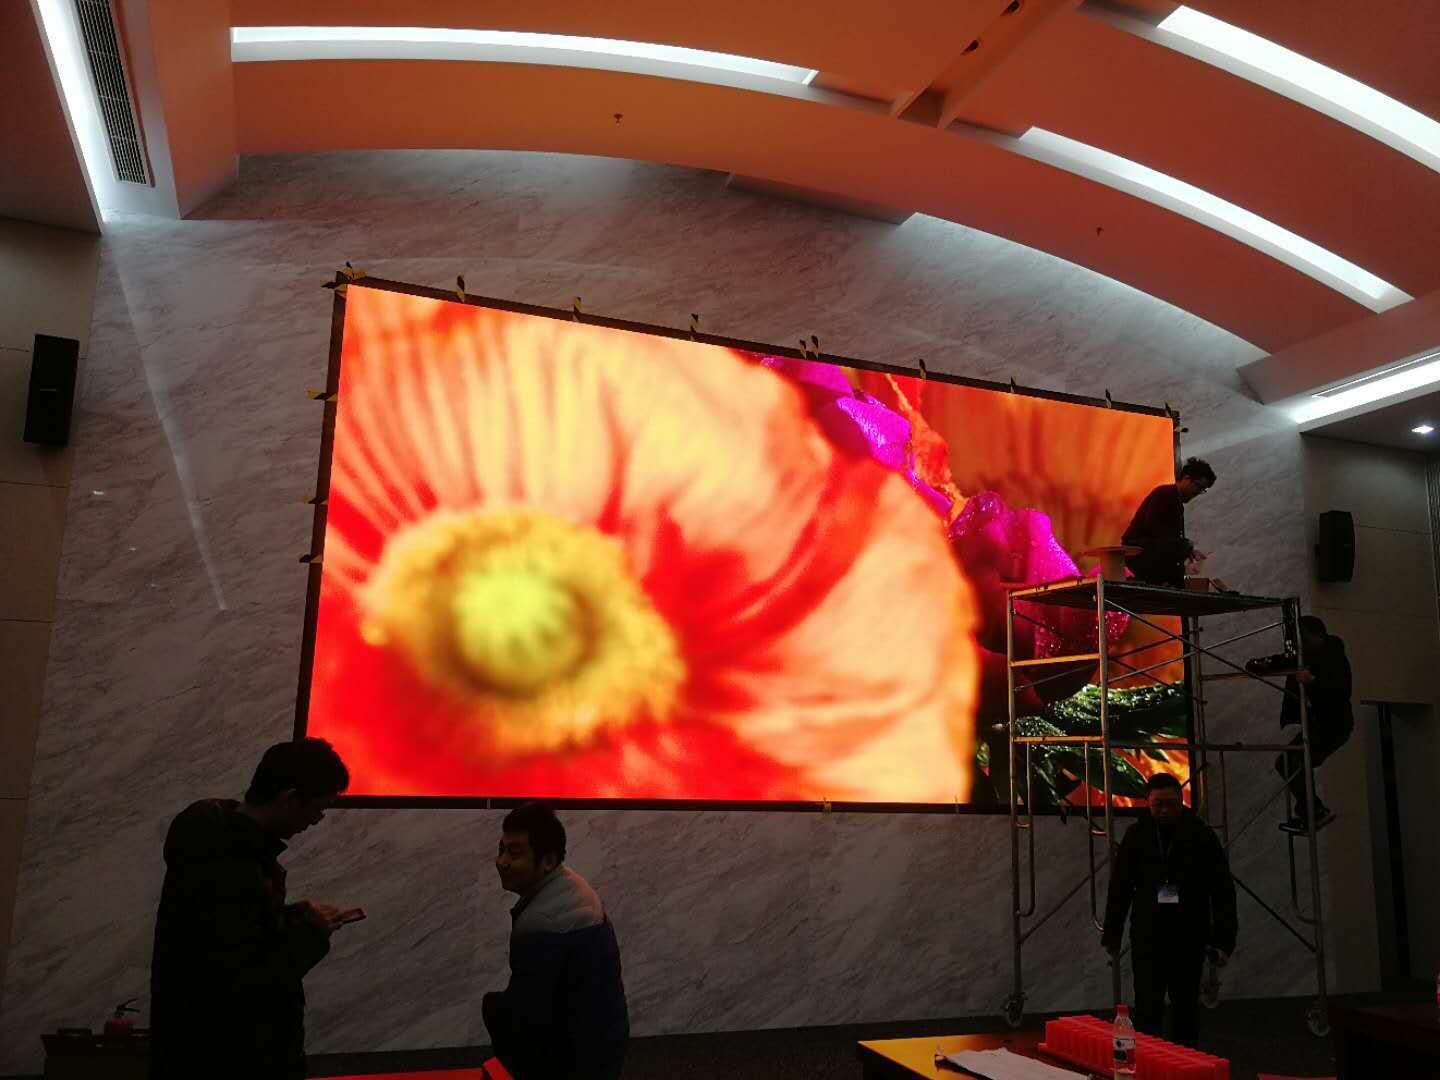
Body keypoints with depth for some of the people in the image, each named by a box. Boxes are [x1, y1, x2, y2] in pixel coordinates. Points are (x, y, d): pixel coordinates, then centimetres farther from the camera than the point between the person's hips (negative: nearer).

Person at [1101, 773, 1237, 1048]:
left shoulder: (1201, 835, -3)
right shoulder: (1137, 835, 1)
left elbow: (1223, 890, -3)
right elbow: (1119, 888, 5)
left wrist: (1224, 940, -8)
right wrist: (1112, 937, 4)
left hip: (1190, 936, 0)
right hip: (1147, 935, 0)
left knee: (1186, 1007, 10)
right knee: (1148, 1009, -4)